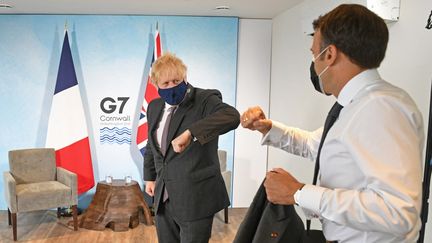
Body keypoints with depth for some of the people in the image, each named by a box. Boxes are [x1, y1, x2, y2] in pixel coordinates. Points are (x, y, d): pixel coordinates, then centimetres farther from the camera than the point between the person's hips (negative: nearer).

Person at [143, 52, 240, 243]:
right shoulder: (155, 107, 8)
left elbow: (232, 116, -35)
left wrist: (189, 133, -43)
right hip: (164, 197, 7)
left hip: (196, 197, -6)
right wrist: (150, 177, 21)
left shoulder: (205, 99, -14)